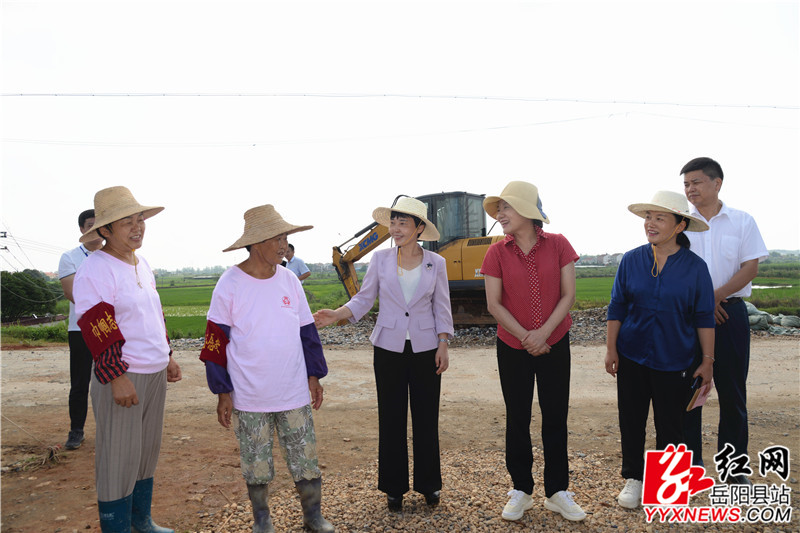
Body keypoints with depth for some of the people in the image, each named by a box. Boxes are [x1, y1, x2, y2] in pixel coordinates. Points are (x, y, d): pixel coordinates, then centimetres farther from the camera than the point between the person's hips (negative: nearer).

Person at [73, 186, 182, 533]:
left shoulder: (142, 264, 13)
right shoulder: (94, 270, -14)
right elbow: (97, 329, -18)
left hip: (155, 374, 9)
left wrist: (167, 357, 20)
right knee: (119, 458, 1)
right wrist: (116, 378, -20)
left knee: (148, 451, 17)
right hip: (122, 378, -8)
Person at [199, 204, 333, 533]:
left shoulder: (289, 280, 1)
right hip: (249, 397, -2)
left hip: (294, 394, 3)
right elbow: (216, 341, -5)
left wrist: (314, 376, 8)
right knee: (256, 465, 12)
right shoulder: (230, 284, -10)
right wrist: (223, 393, -5)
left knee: (305, 457, 9)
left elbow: (307, 330, 9)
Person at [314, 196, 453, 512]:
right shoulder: (380, 259, -1)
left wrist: (443, 346, -1)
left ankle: (429, 483, 26)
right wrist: (337, 315, -13)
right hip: (389, 348, 0)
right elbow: (364, 299, 2)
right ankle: (394, 487, 23)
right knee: (391, 418, 7)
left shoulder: (435, 263, -1)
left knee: (426, 417, 7)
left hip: (425, 349, 0)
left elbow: (441, 308, 4)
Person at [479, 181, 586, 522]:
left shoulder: (558, 245, -5)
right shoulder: (497, 253, -5)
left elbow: (568, 295, -6)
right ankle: (521, 491, 22)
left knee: (556, 417, 7)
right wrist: (526, 337, -13)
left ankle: (557, 492, 21)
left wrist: (544, 332, -16)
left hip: (554, 344, 0)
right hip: (512, 347, 0)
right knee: (517, 419, 8)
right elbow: (494, 304, -6)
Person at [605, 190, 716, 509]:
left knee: (670, 424, 9)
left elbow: (704, 318, 0)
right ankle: (633, 478, 27)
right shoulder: (631, 261, -2)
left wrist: (707, 360, 0)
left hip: (675, 361, -1)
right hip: (632, 357, 1)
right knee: (631, 420, 9)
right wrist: (611, 349, -1)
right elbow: (617, 307, 3)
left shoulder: (695, 267, -5)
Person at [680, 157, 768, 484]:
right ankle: (691, 460, 18)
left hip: (729, 311, 0)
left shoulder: (742, 221, 4)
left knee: (732, 390, 4)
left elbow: (750, 267, -3)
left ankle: (734, 465, 17)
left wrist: (716, 296, -14)